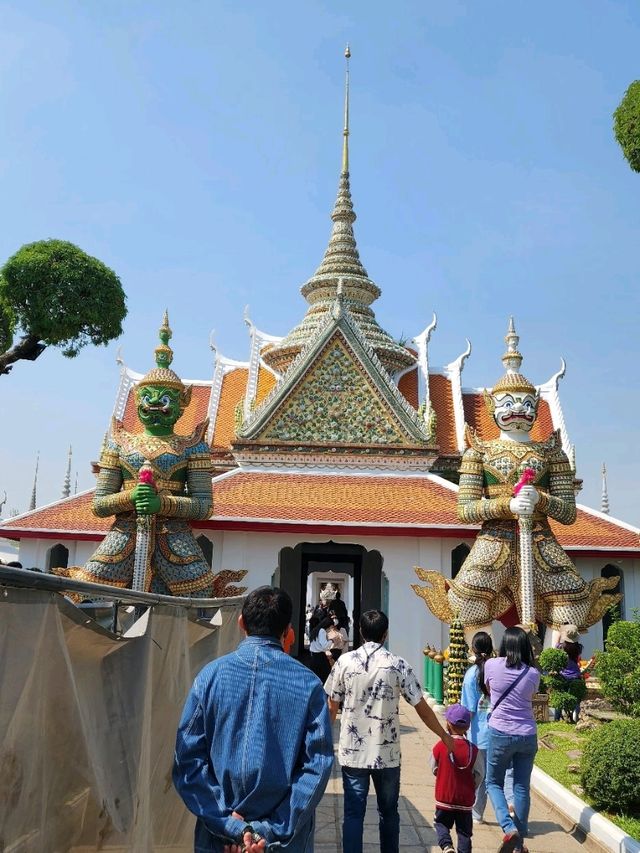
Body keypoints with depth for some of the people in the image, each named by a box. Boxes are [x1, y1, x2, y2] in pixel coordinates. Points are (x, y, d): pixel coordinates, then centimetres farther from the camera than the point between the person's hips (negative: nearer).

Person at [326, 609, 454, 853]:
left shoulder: (344, 661, -5)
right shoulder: (398, 665, -6)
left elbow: (332, 707, 1)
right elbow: (422, 708, -2)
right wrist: (444, 736, 13)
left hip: (352, 752, 0)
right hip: (387, 753, 0)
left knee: (353, 813, 7)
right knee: (388, 812, 18)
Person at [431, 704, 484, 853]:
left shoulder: (440, 746, -12)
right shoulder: (474, 750, -9)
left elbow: (434, 769, 2)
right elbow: (479, 775, -2)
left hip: (444, 797, -1)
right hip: (466, 799, 1)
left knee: (441, 823, 17)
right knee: (464, 831, 14)